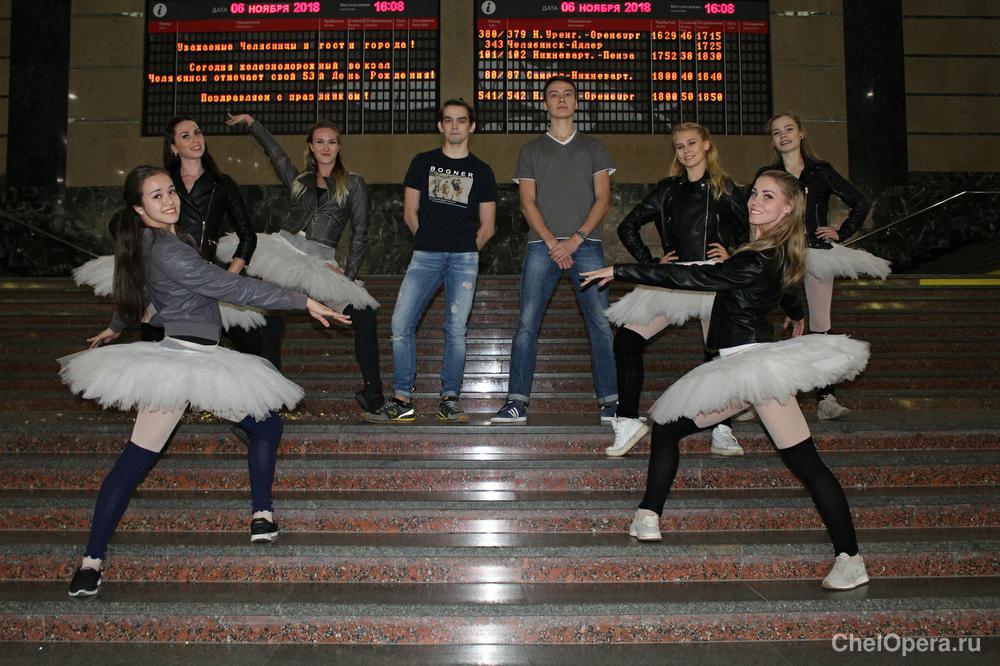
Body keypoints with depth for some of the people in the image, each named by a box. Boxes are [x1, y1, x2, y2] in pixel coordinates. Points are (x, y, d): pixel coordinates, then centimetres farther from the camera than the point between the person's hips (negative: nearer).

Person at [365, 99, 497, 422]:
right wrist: (429, 242, 10)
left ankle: (449, 400, 3)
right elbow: (410, 213, 13)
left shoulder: (481, 171, 11)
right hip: (425, 256, 1)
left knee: (456, 330, -6)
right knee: (401, 324, -9)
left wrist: (465, 251, 9)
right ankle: (402, 400, -2)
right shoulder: (423, 163, 13)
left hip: (464, 257, -1)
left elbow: (487, 227, 13)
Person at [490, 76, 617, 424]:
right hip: (542, 245, 0)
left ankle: (609, 401, -2)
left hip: (586, 243, 0)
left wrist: (576, 239, -8)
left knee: (600, 323, -6)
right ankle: (517, 402, -5)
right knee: (527, 324, -7)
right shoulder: (531, 150, 16)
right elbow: (527, 203, 7)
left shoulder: (594, 148, 17)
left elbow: (603, 198, 7)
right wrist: (552, 242, -8)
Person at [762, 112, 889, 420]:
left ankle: (826, 397, -8)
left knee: (820, 326, -7)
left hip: (817, 253, 0)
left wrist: (842, 233, 5)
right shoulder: (766, 175, 10)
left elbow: (860, 203, 13)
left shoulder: (821, 171, 8)